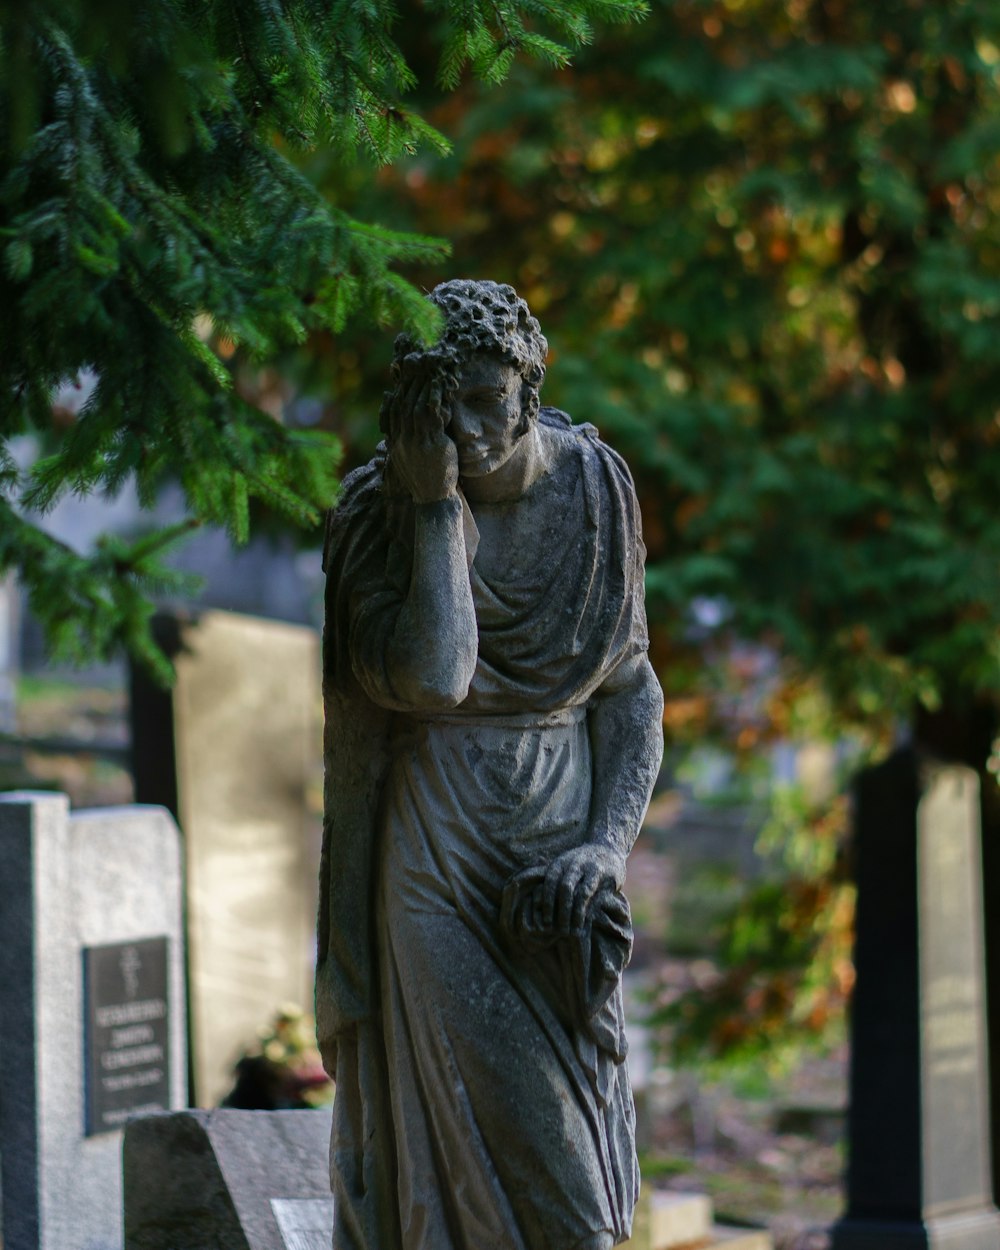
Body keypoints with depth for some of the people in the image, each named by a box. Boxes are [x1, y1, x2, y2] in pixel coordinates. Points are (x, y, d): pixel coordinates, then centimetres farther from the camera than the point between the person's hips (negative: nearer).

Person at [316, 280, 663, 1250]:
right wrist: (436, 502, -21)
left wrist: (607, 844, -8)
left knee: (579, 1156, 6)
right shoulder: (377, 509, -10)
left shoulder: (594, 489, 0)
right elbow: (430, 678, -25)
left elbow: (631, 688, 5)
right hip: (434, 855, -4)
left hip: (563, 843, 4)